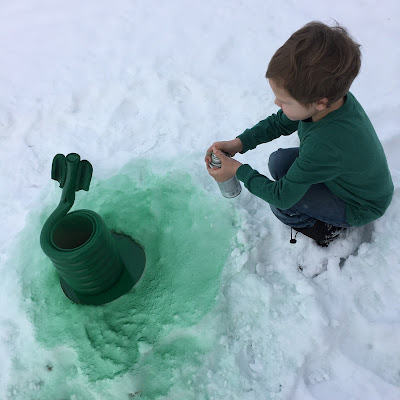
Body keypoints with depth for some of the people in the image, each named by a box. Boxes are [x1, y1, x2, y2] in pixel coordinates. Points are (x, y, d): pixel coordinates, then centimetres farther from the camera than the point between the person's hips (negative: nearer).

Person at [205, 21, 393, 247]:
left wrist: (238, 170, -22)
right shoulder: (331, 96, -22)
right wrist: (238, 144, -16)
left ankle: (324, 229, 12)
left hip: (360, 207, -7)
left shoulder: (325, 145, -45)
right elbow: (279, 123, -5)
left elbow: (282, 196, -32)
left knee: (278, 203, -19)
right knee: (279, 161, -3)